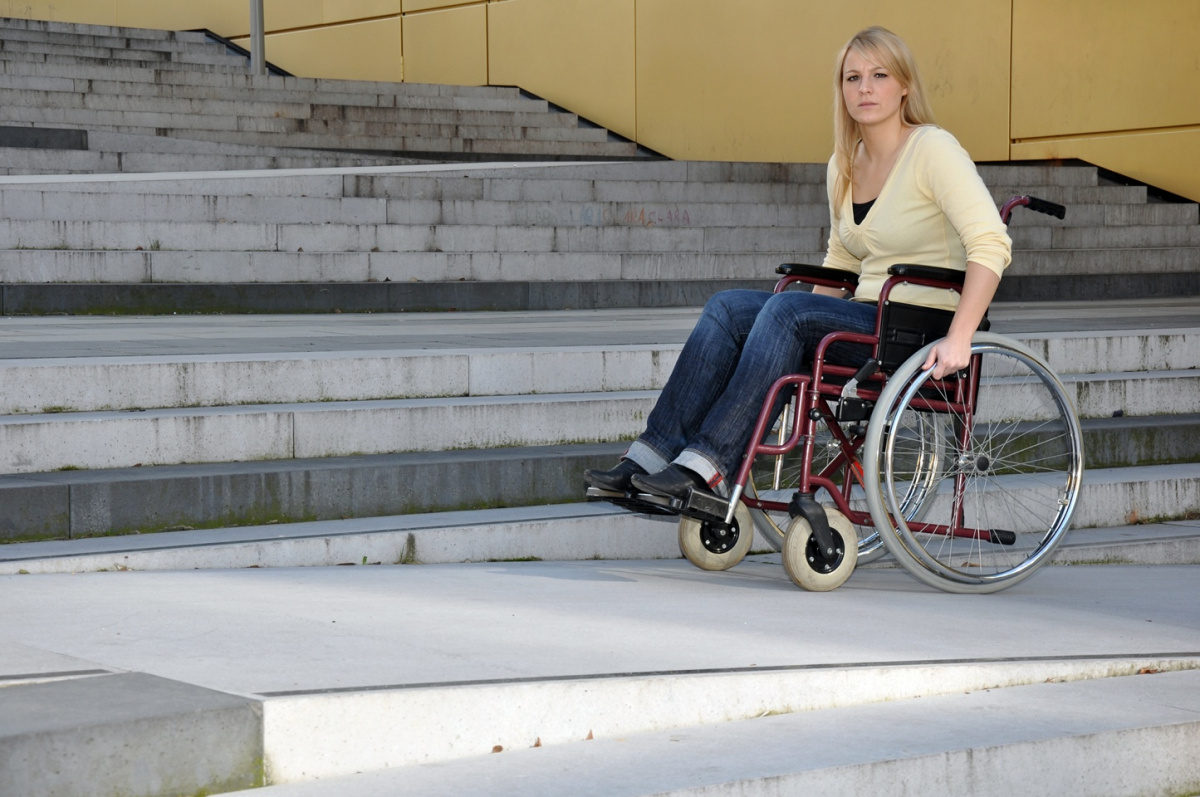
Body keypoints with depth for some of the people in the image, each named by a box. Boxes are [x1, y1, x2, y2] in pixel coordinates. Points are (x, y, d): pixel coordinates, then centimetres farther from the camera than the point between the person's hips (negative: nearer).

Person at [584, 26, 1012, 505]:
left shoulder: (932, 149, -10)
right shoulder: (843, 166, 13)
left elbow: (991, 244, -20)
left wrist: (958, 339, -29)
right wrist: (801, 337, 15)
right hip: (868, 321, 8)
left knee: (786, 309, -28)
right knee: (727, 308, -10)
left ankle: (708, 467, -28)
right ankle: (654, 455, -17)